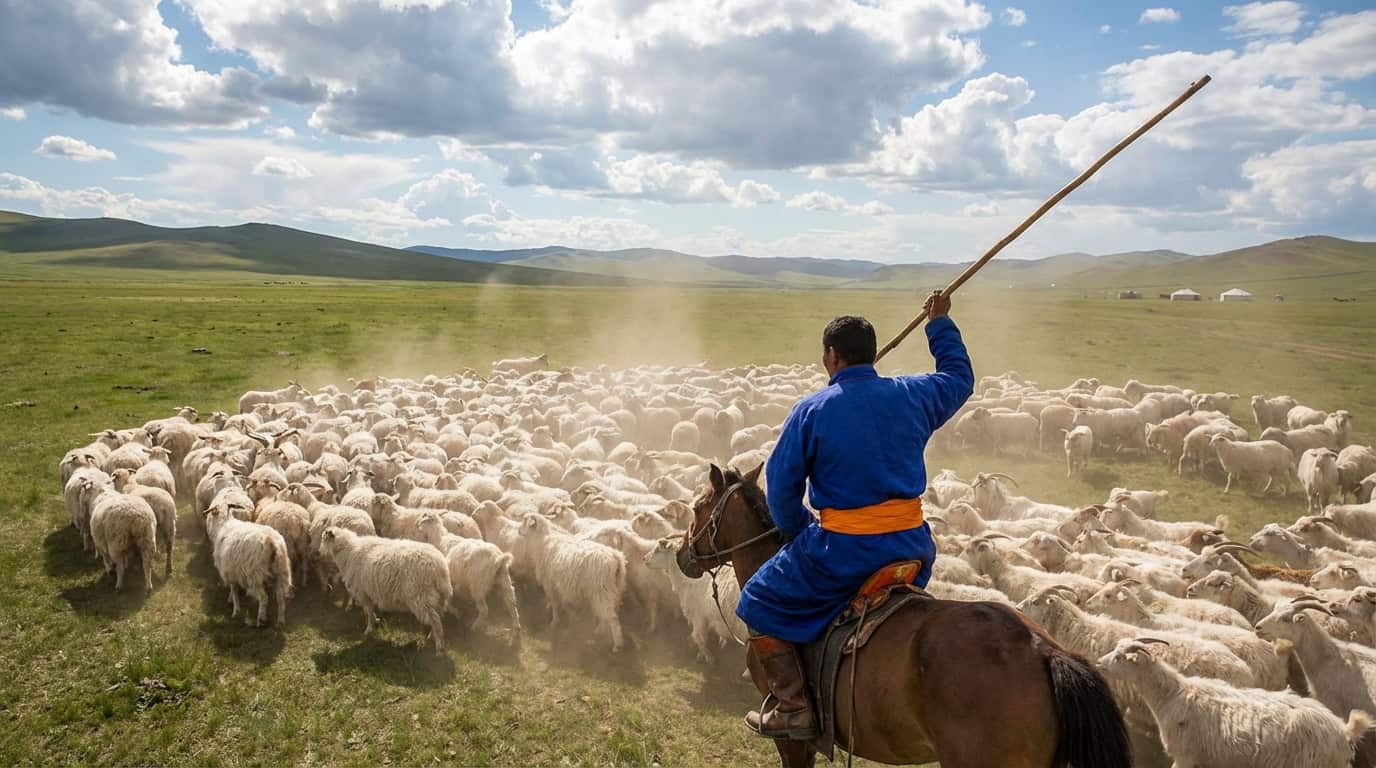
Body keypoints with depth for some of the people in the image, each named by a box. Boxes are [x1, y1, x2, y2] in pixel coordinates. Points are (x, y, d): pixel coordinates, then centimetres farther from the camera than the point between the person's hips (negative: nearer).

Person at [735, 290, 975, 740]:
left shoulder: (811, 410, -9)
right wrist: (940, 324, 35)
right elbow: (960, 377, 24)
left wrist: (799, 534, 13)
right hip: (912, 546, 5)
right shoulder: (912, 395, 2)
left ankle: (794, 708, 9)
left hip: (843, 550, -5)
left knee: (759, 605, 14)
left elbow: (781, 487, -4)